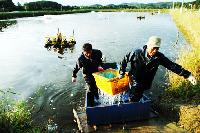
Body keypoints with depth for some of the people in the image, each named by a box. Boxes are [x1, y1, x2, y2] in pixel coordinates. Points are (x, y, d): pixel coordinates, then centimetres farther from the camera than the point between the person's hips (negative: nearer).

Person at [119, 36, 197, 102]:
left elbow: (172, 65, -15)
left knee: (138, 98, 19)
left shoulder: (159, 57, -16)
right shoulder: (137, 53, -24)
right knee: (133, 100, 5)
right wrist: (122, 73, -4)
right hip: (134, 81, -3)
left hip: (145, 83, 3)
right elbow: (125, 60, -10)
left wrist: (188, 75, -20)